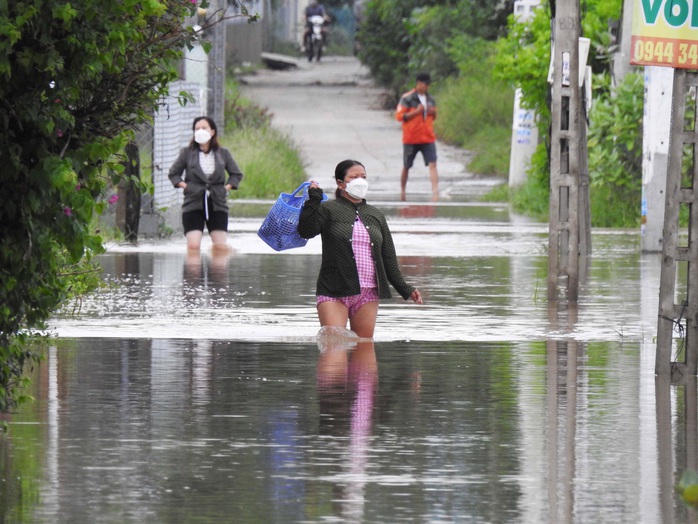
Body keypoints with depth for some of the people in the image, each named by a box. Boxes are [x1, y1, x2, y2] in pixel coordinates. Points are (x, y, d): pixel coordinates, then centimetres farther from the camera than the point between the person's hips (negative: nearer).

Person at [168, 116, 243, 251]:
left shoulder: (223, 154, 7)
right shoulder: (187, 153, 4)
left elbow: (237, 174, 19)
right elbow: (173, 173, 13)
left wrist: (226, 188, 3)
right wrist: (185, 186, -2)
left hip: (217, 205, 1)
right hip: (193, 204, -1)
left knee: (221, 247, -3)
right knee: (193, 246, -13)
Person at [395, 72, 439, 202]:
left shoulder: (430, 99, 10)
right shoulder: (407, 98, -7)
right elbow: (399, 116, -12)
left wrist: (433, 112, -1)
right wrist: (416, 111, -19)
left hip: (428, 138, 3)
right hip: (411, 139, -3)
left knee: (432, 164, -13)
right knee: (406, 167, 10)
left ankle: (435, 192, -21)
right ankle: (403, 191, 28)